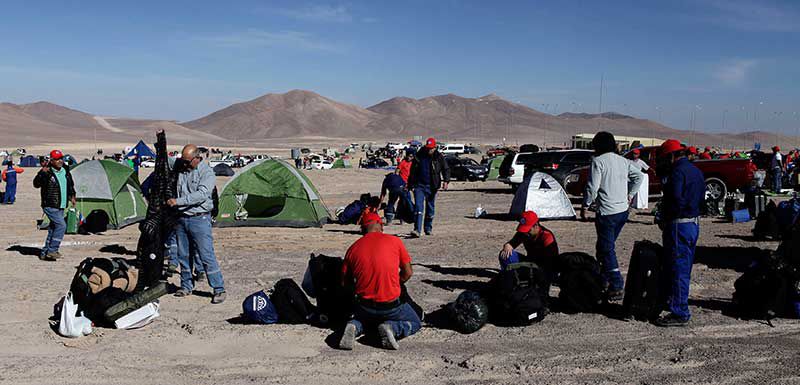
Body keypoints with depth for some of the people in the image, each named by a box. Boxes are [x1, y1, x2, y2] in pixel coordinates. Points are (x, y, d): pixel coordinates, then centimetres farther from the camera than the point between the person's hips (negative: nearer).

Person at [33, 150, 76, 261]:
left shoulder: (65, 171, 8)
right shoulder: (47, 172, -13)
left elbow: (71, 185, 23)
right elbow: (36, 184, -27)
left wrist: (72, 196, 12)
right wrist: (43, 172, -38)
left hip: (61, 206, 8)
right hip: (50, 206, -8)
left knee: (53, 229, 11)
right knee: (61, 225, -19)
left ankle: (44, 253, 20)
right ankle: (52, 250, -11)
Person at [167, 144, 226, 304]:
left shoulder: (207, 173, -11)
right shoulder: (180, 168, 8)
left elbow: (201, 195, -23)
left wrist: (178, 201, -26)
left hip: (199, 219, -6)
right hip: (181, 219, 6)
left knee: (207, 256, -7)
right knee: (183, 255, 13)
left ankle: (219, 289, 0)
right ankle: (186, 286, 27)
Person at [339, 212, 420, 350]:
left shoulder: (353, 248, -1)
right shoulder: (395, 241, -6)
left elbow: (345, 283, 7)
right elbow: (407, 273, 1)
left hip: (365, 307, 3)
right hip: (391, 307, -2)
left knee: (361, 320, 36)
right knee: (415, 323, 24)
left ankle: (354, 327, 0)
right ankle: (392, 328, -7)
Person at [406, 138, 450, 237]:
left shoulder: (439, 157, 1)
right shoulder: (419, 156, 3)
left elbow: (446, 169, 4)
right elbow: (412, 171, 12)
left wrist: (446, 181, -13)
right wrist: (409, 184, 13)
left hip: (431, 186, 1)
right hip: (419, 185, -1)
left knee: (430, 208, 11)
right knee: (418, 207, -12)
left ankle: (428, 228, 24)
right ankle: (417, 230, -16)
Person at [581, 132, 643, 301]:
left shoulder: (598, 161, -11)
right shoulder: (623, 161, 10)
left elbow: (592, 187, -15)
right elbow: (639, 176, 20)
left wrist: (585, 206, -4)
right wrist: (630, 195, 25)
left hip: (607, 212, -8)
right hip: (623, 211, 8)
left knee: (607, 249, -3)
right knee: (604, 246, 20)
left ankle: (616, 287, -6)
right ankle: (603, 279, 28)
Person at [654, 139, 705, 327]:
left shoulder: (677, 172, -17)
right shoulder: (696, 171, 15)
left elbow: (675, 200, -24)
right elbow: (701, 198, 19)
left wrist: (664, 219, -10)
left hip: (679, 225, -10)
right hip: (694, 223, 10)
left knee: (678, 269, -5)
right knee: (684, 268, 18)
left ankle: (679, 313, -2)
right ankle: (673, 301, 30)